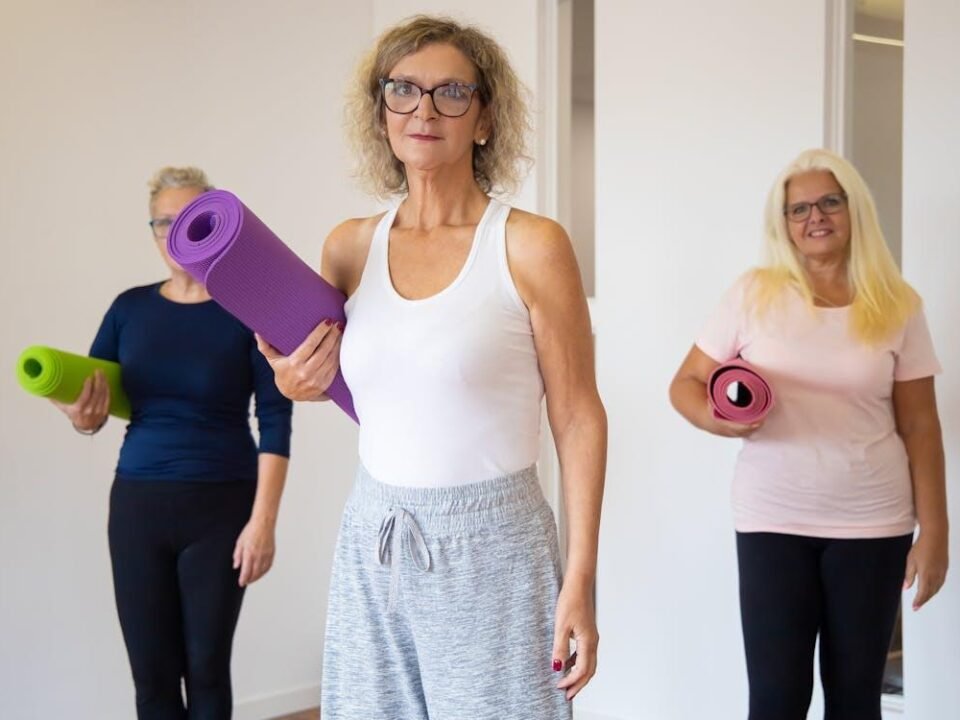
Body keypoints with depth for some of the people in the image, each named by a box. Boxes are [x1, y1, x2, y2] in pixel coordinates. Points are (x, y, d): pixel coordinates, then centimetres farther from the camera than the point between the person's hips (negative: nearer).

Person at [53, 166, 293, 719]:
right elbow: (87, 399, 9)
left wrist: (264, 519, -15)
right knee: (151, 673, 5)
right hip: (137, 504, 3)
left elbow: (276, 422, -8)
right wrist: (82, 414, -15)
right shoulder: (131, 308, 6)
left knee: (206, 668, 4)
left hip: (219, 506, -3)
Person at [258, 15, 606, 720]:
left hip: (490, 553, -4)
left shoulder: (531, 246, -8)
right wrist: (297, 380, -1)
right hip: (371, 548, 4)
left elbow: (578, 419, -7)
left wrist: (580, 581, -11)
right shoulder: (350, 246, 4)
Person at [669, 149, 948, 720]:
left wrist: (934, 531, 1)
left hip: (873, 524, 1)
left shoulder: (897, 306, 1)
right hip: (773, 520, -1)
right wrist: (716, 418, -18)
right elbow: (686, 383, 4)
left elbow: (920, 427, 4)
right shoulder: (755, 294, 0)